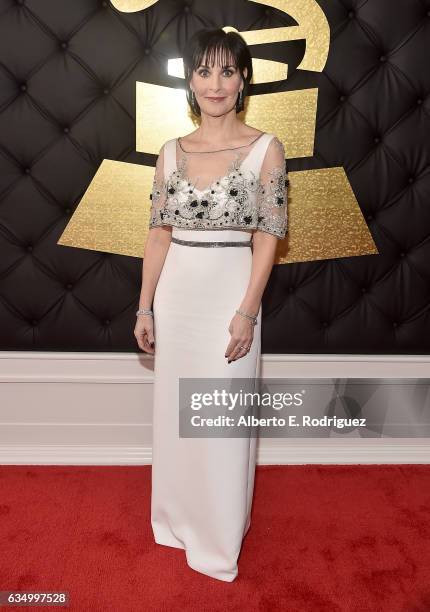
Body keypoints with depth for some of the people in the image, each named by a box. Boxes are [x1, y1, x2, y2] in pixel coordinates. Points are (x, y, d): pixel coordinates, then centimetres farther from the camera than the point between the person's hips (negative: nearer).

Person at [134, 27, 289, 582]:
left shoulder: (265, 148, -4)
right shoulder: (171, 152, 6)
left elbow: (268, 235, -7)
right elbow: (158, 232, 5)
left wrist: (247, 310, -14)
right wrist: (145, 307, 2)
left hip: (230, 292, -4)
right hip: (175, 295, 4)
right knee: (173, 410, 15)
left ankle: (220, 535, 32)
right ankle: (178, 517, 40)